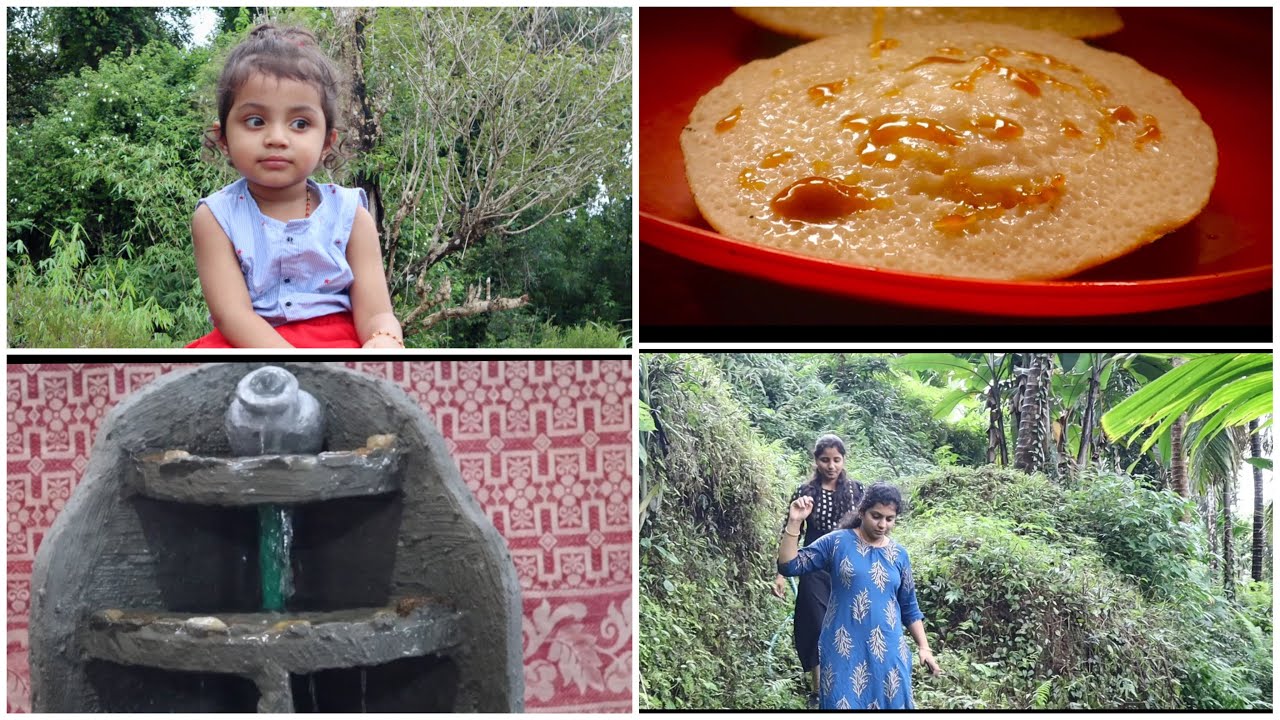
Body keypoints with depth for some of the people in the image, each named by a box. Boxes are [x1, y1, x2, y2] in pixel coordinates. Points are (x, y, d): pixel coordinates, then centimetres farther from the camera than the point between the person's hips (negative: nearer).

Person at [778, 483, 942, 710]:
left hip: (888, 650, 3)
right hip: (845, 649, -3)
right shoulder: (837, 542, -3)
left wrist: (924, 647, 7)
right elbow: (789, 566, -7)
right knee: (844, 703, -4)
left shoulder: (898, 554, 7)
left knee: (891, 703, 3)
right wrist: (794, 523, -18)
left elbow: (909, 608, 14)